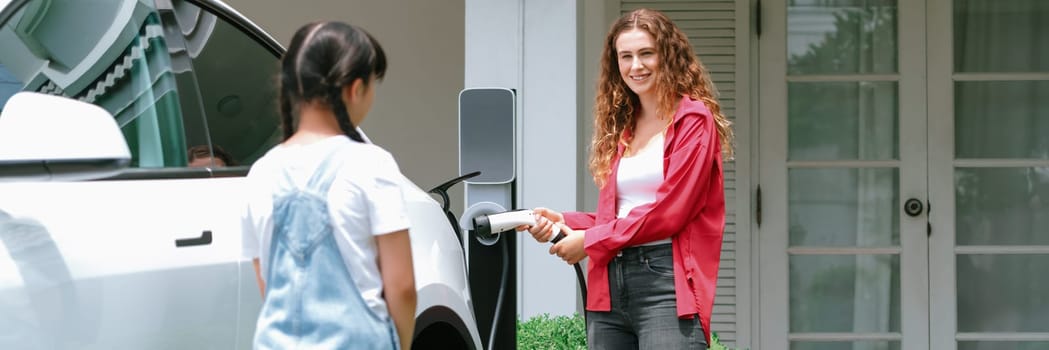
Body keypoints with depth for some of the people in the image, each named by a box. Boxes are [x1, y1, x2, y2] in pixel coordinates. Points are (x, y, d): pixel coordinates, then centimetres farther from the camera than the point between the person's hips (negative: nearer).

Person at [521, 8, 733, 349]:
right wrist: (563, 222, 4)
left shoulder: (693, 121, -1)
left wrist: (591, 240, -5)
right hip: (610, 283, 7)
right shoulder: (620, 126, 19)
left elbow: (669, 211, -10)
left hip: (666, 283, -7)